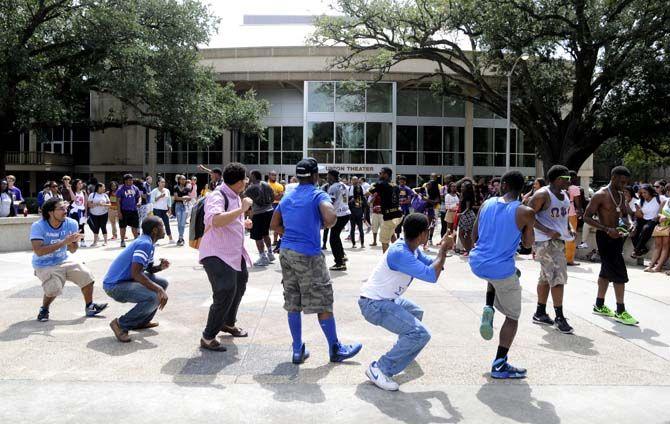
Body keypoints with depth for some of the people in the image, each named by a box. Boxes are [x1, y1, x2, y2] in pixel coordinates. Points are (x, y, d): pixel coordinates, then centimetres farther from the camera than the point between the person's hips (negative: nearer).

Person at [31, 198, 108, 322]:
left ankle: (89, 307, 10)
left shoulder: (71, 224, -8)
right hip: (44, 266, -5)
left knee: (86, 275, -9)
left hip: (64, 261, 5)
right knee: (54, 288, -24)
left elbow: (73, 250, -2)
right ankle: (44, 309, 8)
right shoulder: (38, 226, -20)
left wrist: (72, 242, -27)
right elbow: (38, 251, -32)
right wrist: (64, 242, -34)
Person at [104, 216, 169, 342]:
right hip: (114, 285, -10)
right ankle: (120, 324, -10)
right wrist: (159, 289, -28)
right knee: (153, 297, -28)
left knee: (162, 283, 11)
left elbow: (148, 268, 18)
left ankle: (141, 322, 17)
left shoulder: (148, 243, 11)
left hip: (126, 280, 10)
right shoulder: (144, 243, -20)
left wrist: (160, 267, -4)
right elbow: (136, 273, -29)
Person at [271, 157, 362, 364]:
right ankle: (335, 350, 15)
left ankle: (298, 351, 18)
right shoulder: (318, 195, -8)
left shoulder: (287, 198, 14)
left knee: (292, 304, 11)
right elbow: (331, 218, -25)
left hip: (286, 252, 7)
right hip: (308, 255, -7)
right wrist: (323, 225, -5)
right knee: (323, 303, 4)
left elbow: (274, 225, 19)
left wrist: (291, 234, 12)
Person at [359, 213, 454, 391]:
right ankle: (380, 369, -15)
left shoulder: (412, 249, 3)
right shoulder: (399, 253, -27)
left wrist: (443, 249, -2)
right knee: (420, 334, -22)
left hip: (385, 298, 11)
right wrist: (443, 250, -17)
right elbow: (431, 275, -29)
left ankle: (405, 350, 55)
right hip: (373, 304, -11)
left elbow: (431, 265, 14)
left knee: (416, 312, 34)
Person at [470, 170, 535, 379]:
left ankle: (488, 310, 18)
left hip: (477, 264, 5)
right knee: (512, 317, 14)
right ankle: (500, 365, 11)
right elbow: (528, 243, 3)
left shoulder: (487, 204, 3)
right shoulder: (525, 212, -10)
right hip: (502, 270, -5)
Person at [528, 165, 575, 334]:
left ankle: (540, 313, 26)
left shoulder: (566, 195, 12)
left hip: (559, 240, 9)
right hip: (546, 241, -9)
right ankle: (559, 318, -5)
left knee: (546, 277, 15)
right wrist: (548, 231, -24)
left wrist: (570, 227, 5)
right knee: (558, 277, -12)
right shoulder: (543, 195, -16)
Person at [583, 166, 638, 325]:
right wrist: (607, 229, -26)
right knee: (620, 273, -10)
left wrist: (626, 224, -2)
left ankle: (599, 305, 28)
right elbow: (587, 217, -17)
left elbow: (624, 214, 22)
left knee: (607, 271, 16)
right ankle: (620, 311, -3)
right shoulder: (600, 195, -14)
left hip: (616, 236, 9)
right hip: (605, 237, -9)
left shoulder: (621, 195, 10)